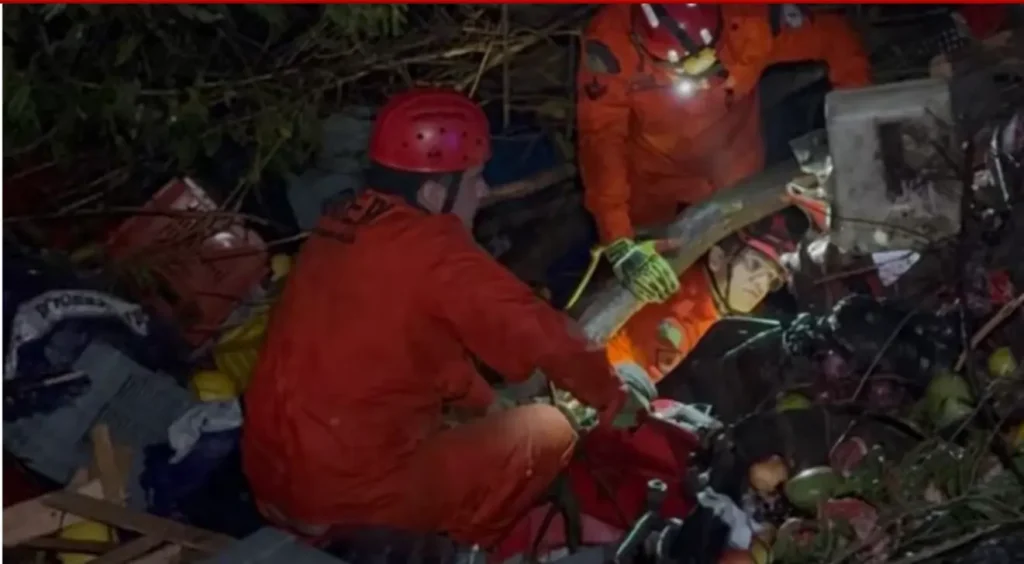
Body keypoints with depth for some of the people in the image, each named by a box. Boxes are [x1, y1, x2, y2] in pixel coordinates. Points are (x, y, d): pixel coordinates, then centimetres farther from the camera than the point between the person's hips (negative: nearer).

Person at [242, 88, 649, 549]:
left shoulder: (338, 231, 9)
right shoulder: (430, 248, -17)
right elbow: (541, 334, -12)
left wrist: (490, 406, 27)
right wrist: (614, 398, 5)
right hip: (354, 492, -8)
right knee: (549, 431, 6)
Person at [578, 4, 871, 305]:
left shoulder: (748, 19, -33)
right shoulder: (611, 42, -38)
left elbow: (837, 40, -19)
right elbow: (600, 141, -38)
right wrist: (619, 246, -45)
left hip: (736, 174, 1)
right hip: (655, 180, -1)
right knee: (650, 304, 17)